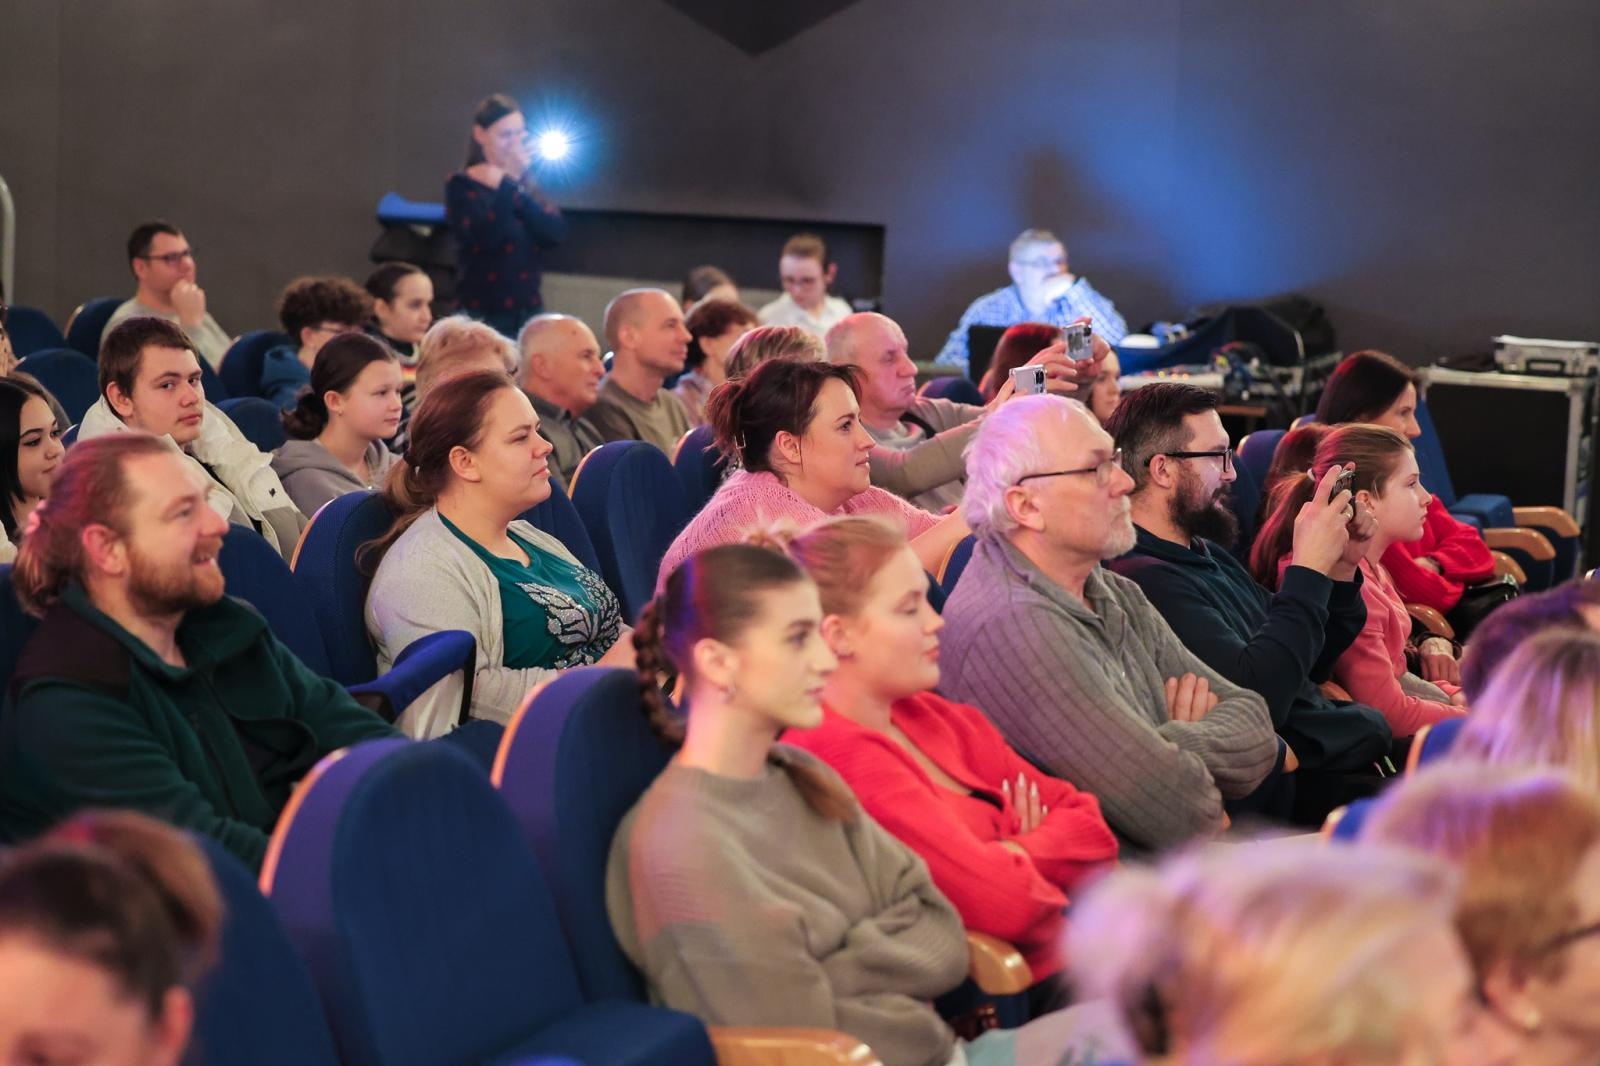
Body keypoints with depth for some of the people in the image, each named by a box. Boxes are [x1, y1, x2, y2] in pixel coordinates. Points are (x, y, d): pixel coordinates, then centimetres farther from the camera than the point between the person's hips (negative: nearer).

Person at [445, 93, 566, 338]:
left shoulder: (527, 183, 12)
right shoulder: (461, 186, -3)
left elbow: (556, 233, -4)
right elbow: (488, 237, -20)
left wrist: (519, 192, -14)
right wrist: (509, 179, -20)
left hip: (530, 312, 5)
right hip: (483, 315, -5)